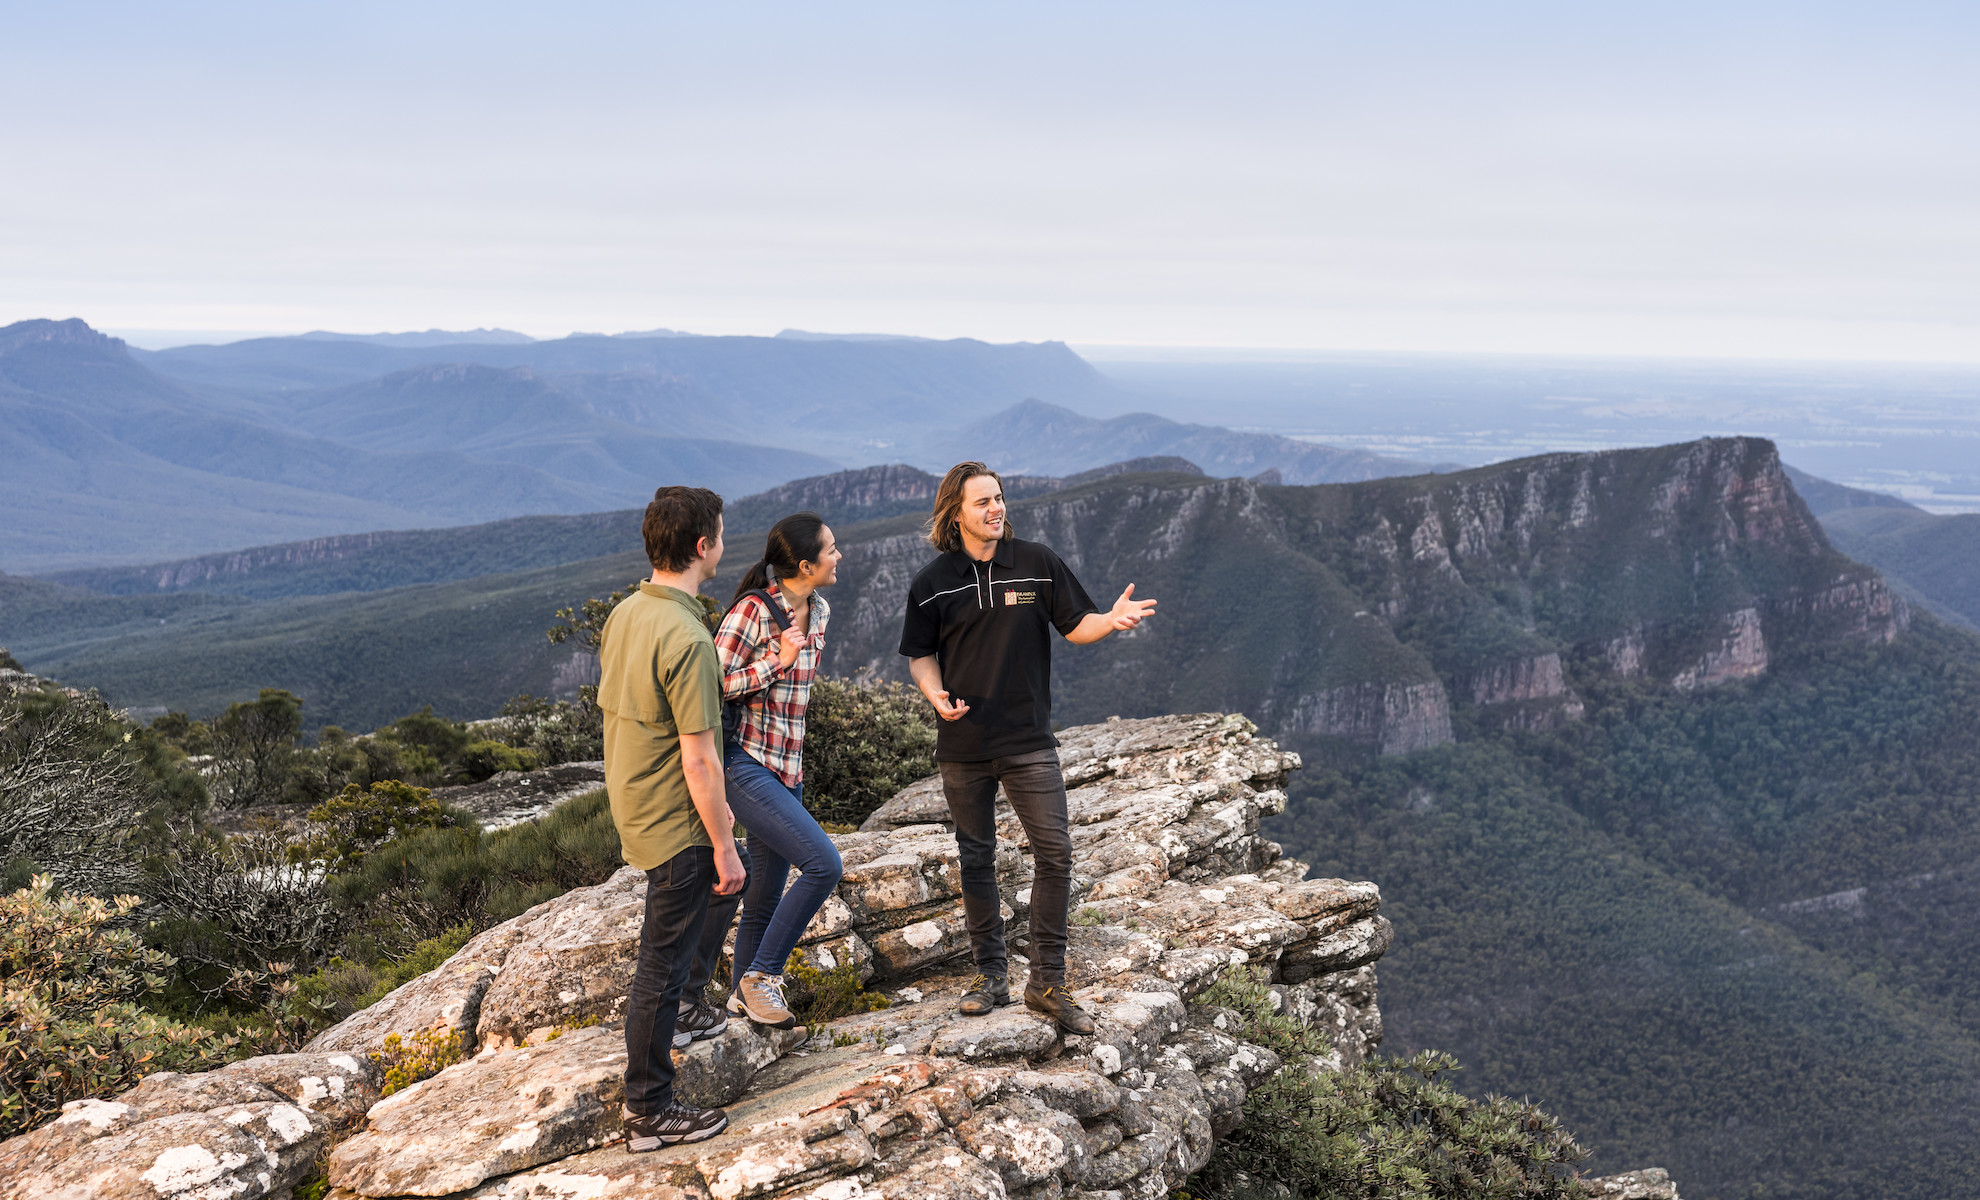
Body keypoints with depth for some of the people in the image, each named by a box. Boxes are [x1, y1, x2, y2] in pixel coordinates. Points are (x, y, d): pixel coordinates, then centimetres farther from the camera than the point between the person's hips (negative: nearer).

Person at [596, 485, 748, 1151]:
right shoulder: (687, 639, -26)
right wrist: (724, 845, -15)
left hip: (632, 803, 9)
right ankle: (650, 1111, 14)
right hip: (676, 822, -9)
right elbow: (699, 758, -24)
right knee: (663, 963, 2)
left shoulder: (624, 614, 2)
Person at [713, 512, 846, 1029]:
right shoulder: (753, 610, -16)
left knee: (767, 890, 15)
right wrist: (778, 660, -19)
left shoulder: (818, 611, 8)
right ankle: (762, 973, -4)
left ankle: (745, 995, 31)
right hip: (746, 763, -8)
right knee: (823, 863, -19)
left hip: (787, 767, 8)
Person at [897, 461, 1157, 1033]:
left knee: (1055, 852, -6)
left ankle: (1047, 982, 5)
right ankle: (990, 974, 23)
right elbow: (921, 656, 8)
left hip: (1029, 741, 0)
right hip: (963, 745, 1)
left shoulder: (1038, 563, 1)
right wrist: (936, 694, -12)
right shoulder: (933, 583, 1)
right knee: (976, 858, 9)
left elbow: (1076, 626, 5)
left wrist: (1113, 619, -16)